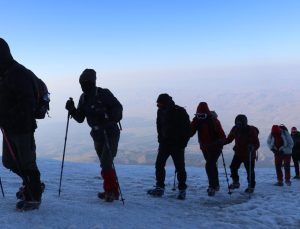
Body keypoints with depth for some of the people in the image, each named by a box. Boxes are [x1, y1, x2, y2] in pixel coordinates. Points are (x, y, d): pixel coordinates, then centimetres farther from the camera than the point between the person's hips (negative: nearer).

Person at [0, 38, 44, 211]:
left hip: (22, 127, -9)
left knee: (26, 162, 1)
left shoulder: (18, 74, -17)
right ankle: (31, 184, 36)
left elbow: (27, 103, -23)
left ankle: (34, 197, 16)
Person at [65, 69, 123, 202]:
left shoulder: (103, 94, -13)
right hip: (97, 135, 7)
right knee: (105, 163, 13)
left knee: (106, 162, -14)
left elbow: (118, 108, -15)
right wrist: (72, 110, -9)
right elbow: (80, 118, 8)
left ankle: (110, 191, -3)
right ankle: (113, 191, 24)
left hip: (111, 133, -7)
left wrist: (106, 116, -30)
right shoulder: (83, 98, 6)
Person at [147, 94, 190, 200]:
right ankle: (159, 188, 8)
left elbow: (187, 129, -7)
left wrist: (182, 142, -10)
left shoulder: (180, 112, -11)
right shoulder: (160, 111, 2)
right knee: (159, 164, -1)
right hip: (164, 143, 5)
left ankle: (182, 190, 9)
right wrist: (160, 138, 7)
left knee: (180, 167, -1)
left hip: (177, 144, -4)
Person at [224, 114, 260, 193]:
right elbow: (229, 139, 7)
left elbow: (257, 144, -19)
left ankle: (251, 186, 20)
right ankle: (235, 182, 24)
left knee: (250, 171, 1)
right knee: (233, 167, 3)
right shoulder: (235, 129, -6)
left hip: (249, 155, -5)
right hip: (238, 153, 5)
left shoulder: (251, 130, -19)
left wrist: (252, 147, -41)